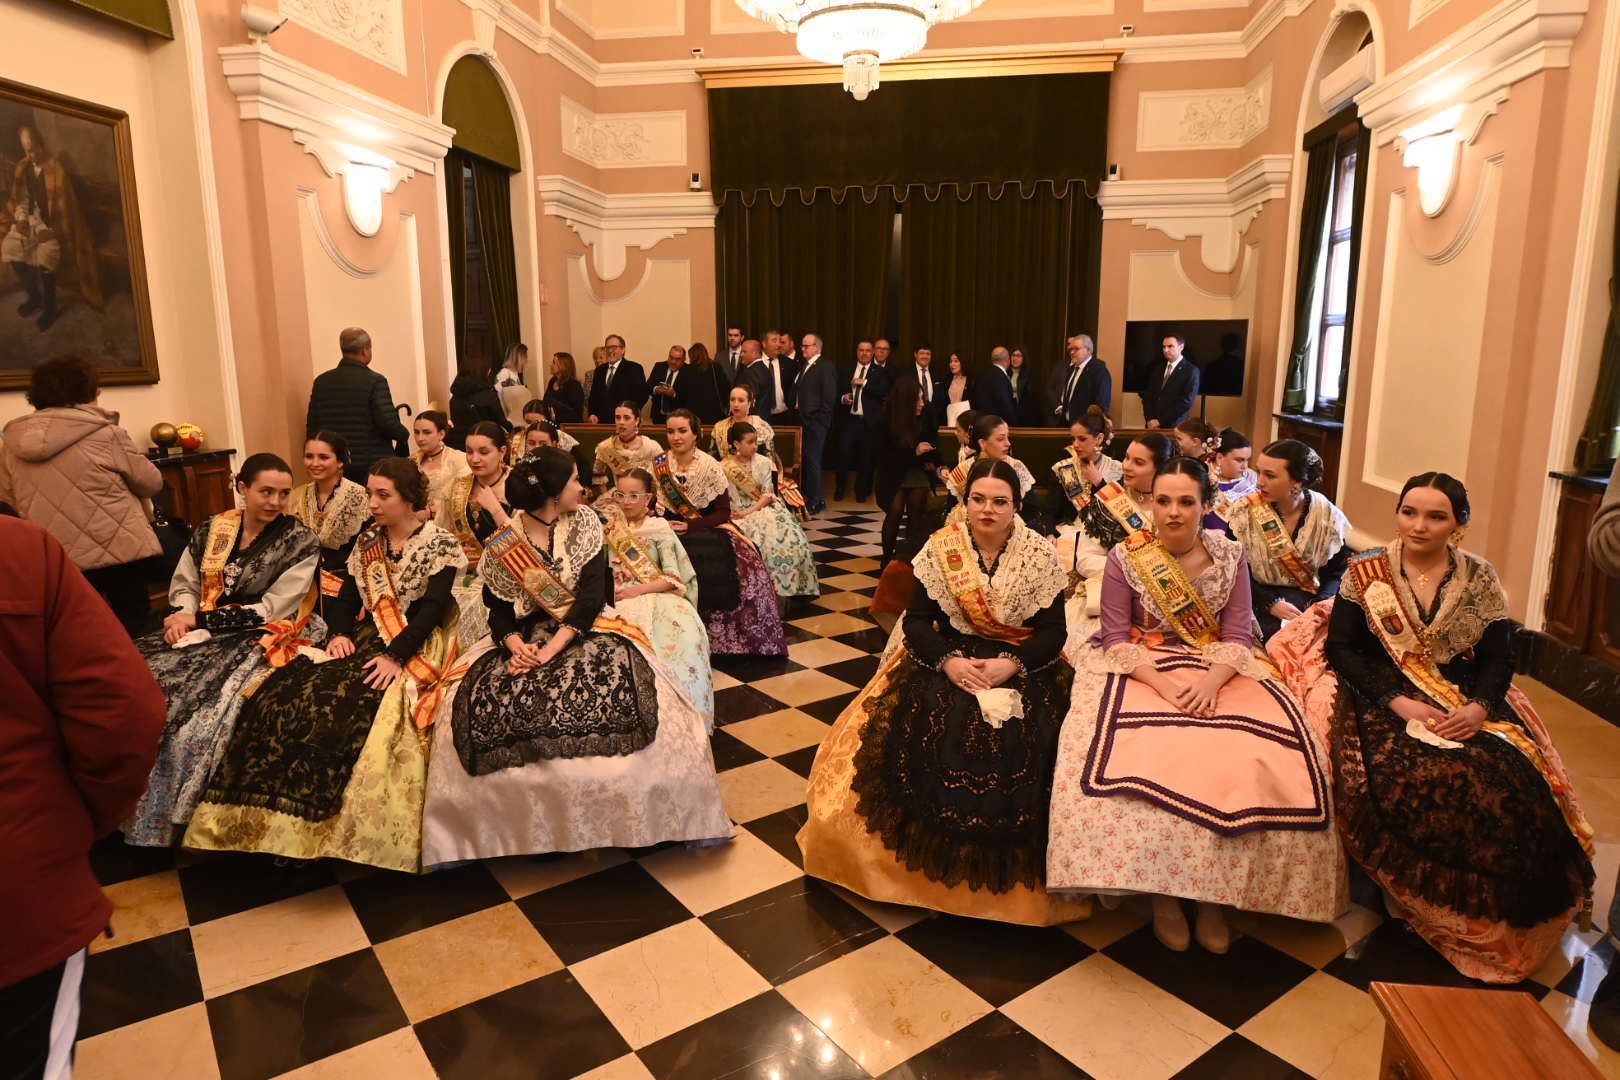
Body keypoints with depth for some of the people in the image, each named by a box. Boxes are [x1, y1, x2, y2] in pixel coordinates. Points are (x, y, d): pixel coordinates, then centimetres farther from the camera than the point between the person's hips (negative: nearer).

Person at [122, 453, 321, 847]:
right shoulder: (212, 529, 10)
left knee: (198, 703, -28)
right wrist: (183, 614, -9)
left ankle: (185, 818, -9)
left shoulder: (299, 541, -5)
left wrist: (202, 620, -12)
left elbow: (271, 610, -10)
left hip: (262, 638, -5)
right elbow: (184, 585, 14)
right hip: (202, 633, 6)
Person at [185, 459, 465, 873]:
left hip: (415, 647, -6)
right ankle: (275, 817, -17)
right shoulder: (367, 541, 16)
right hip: (367, 637, 7)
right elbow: (347, 596, 14)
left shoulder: (440, 544, -3)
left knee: (348, 704, -32)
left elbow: (432, 609, -13)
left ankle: (323, 832, -24)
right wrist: (338, 634, -7)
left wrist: (395, 656, -25)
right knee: (289, 691, -18)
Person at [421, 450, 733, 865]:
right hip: (528, 637, 1)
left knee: (617, 687, -30)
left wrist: (552, 649, -20)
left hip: (587, 629, -1)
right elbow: (499, 612, 3)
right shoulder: (501, 545, 1)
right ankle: (517, 825, -8)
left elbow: (592, 596, -9)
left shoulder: (585, 522, 1)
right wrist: (516, 645, -20)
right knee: (479, 701, -24)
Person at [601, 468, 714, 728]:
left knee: (684, 631, -33)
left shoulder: (660, 528, 8)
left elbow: (672, 577, -1)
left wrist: (638, 590, -13)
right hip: (619, 597, 1)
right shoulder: (608, 527, 14)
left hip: (656, 594, -1)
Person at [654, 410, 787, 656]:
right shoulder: (658, 465, 1)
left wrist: (690, 526, -19)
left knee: (741, 562, -25)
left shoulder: (711, 466, -5)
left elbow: (723, 512, -6)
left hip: (710, 529, -1)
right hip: (672, 532, 1)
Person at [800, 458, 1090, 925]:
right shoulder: (941, 547, -1)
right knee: (917, 735, -23)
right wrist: (948, 660, -18)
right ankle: (932, 859, -1)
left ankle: (1014, 872, -2)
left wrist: (1011, 664, -19)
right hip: (952, 659, 1)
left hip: (1022, 667, -1)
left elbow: (1054, 630, -3)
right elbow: (917, 621, -1)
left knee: (1023, 749, -25)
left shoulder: (1039, 553, -3)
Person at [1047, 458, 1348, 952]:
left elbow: (1238, 636, -1)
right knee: (1142, 758, -31)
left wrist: (1212, 682, -20)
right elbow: (1116, 638, -6)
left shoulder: (1229, 556, 3)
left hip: (1217, 671, 2)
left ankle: (1215, 892, -9)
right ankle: (1162, 891, -12)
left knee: (1260, 752, -24)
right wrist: (1161, 683, -22)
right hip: (1140, 670, -2)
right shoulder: (1125, 557, -3)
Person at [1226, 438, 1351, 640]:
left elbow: (1336, 571, 2)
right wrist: (1271, 603, -20)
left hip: (1308, 598, 2)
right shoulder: (1245, 512, -6)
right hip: (1259, 599, -1)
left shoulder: (1327, 516, -3)